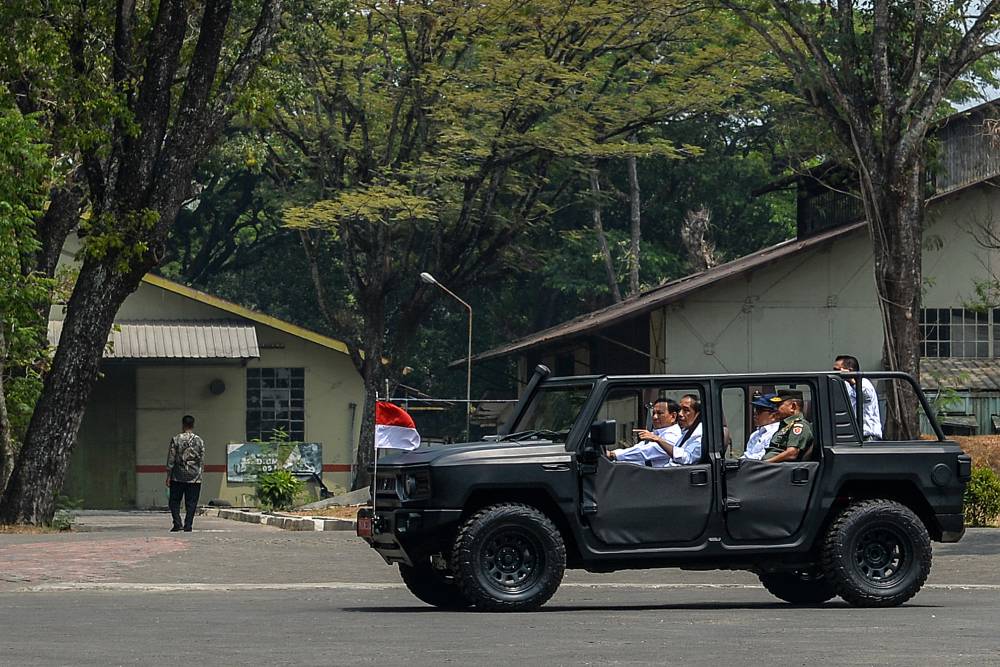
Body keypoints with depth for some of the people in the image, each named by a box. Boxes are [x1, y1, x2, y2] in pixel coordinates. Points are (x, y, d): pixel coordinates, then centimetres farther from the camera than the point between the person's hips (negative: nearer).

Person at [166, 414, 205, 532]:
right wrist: (200, 474, 14)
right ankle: (188, 525, 0)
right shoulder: (199, 441, 2)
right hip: (194, 478, 1)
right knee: (191, 503, 5)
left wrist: (168, 476, 3)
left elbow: (171, 459, -2)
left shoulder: (176, 439, -3)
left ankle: (177, 523, -5)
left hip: (178, 478, -1)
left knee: (174, 501, 8)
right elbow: (202, 460, 5)